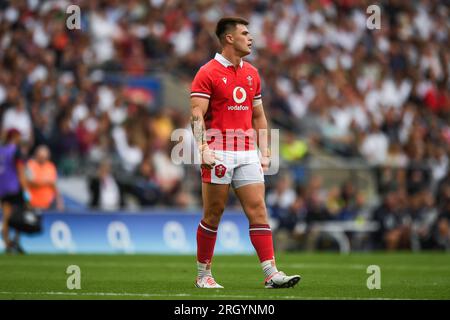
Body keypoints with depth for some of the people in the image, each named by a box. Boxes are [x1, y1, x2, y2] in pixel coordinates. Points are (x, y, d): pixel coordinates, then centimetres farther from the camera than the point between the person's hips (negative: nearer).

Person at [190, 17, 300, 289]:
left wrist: (265, 152, 12)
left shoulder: (252, 73, 15)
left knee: (258, 210, -4)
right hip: (219, 153, -5)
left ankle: (272, 274, -9)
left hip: (247, 153, 5)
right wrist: (203, 148, -24)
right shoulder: (208, 73, -5)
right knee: (213, 215, 1)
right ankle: (203, 274, 13)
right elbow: (197, 114, -11)